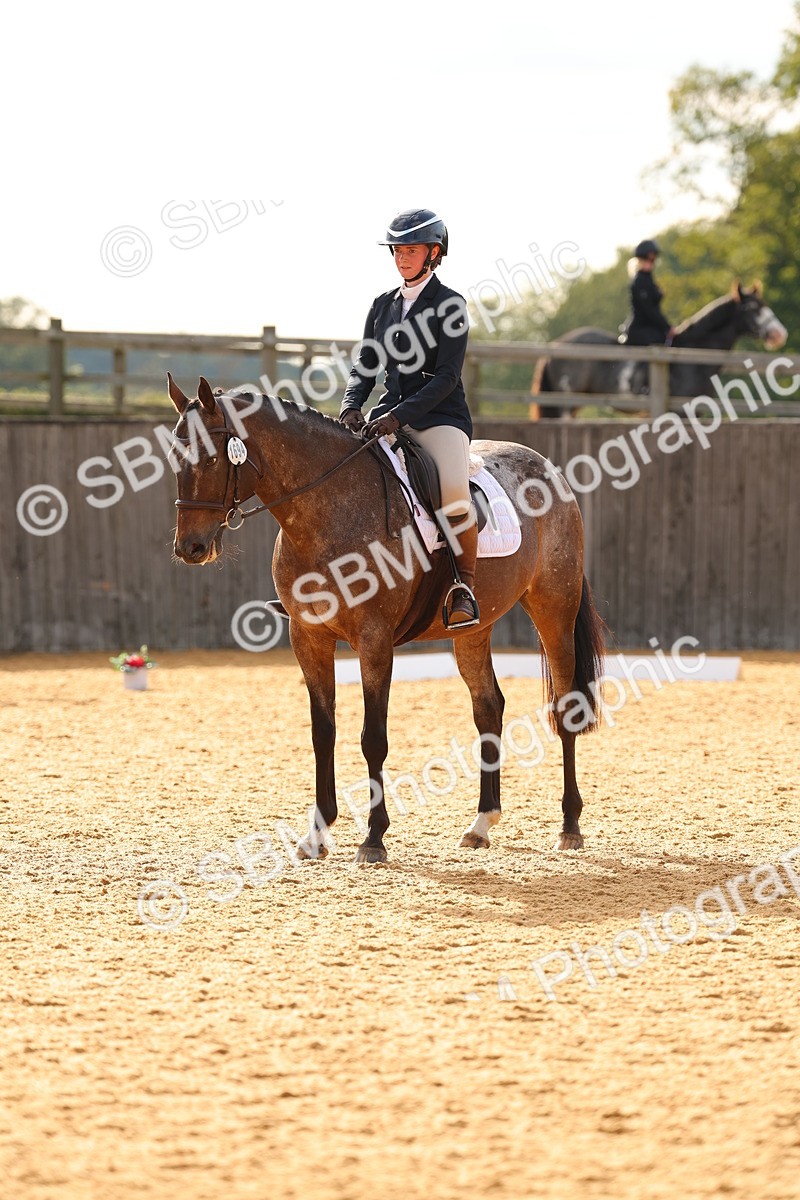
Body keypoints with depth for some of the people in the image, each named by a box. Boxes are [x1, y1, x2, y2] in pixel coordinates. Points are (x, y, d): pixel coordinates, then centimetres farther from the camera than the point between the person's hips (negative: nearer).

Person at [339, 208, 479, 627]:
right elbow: (365, 366, 13)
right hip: (389, 415, 6)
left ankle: (465, 585, -14)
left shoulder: (450, 304, -4)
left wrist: (399, 417, -23)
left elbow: (447, 376, -12)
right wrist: (350, 406, -10)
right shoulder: (383, 304, 14)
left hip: (440, 416, -6)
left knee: (454, 493, -33)